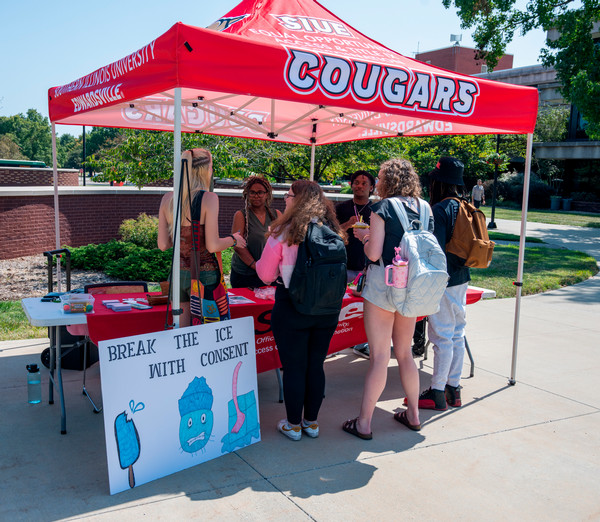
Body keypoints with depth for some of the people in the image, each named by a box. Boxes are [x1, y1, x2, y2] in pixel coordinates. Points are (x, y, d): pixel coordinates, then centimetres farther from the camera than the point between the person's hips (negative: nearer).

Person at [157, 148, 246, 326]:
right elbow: (212, 246, -16)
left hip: (178, 272, 5)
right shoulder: (209, 198, -13)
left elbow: (163, 245, 5)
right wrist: (233, 239, 3)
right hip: (204, 274, -5)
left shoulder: (167, 198, 2)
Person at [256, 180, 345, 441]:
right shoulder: (331, 231, 0)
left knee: (293, 367, 8)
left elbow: (266, 274, -5)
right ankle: (311, 422, 28)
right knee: (316, 365, 15)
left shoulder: (284, 232, -11)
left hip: (291, 308, -4)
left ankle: (293, 425, 21)